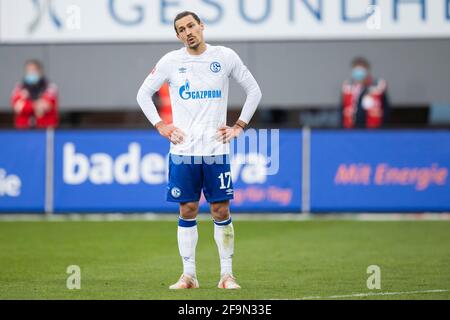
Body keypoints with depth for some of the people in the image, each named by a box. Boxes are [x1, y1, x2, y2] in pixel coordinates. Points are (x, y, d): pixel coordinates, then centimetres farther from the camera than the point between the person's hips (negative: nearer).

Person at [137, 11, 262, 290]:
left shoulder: (226, 57, 2)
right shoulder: (170, 62, 3)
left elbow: (254, 91, 11)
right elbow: (144, 94, 13)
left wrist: (239, 126, 4)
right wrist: (161, 126, 3)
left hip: (216, 149, 0)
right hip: (183, 151, 0)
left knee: (221, 211, -1)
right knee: (187, 212, 2)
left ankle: (227, 274, 6)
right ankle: (189, 275, 8)